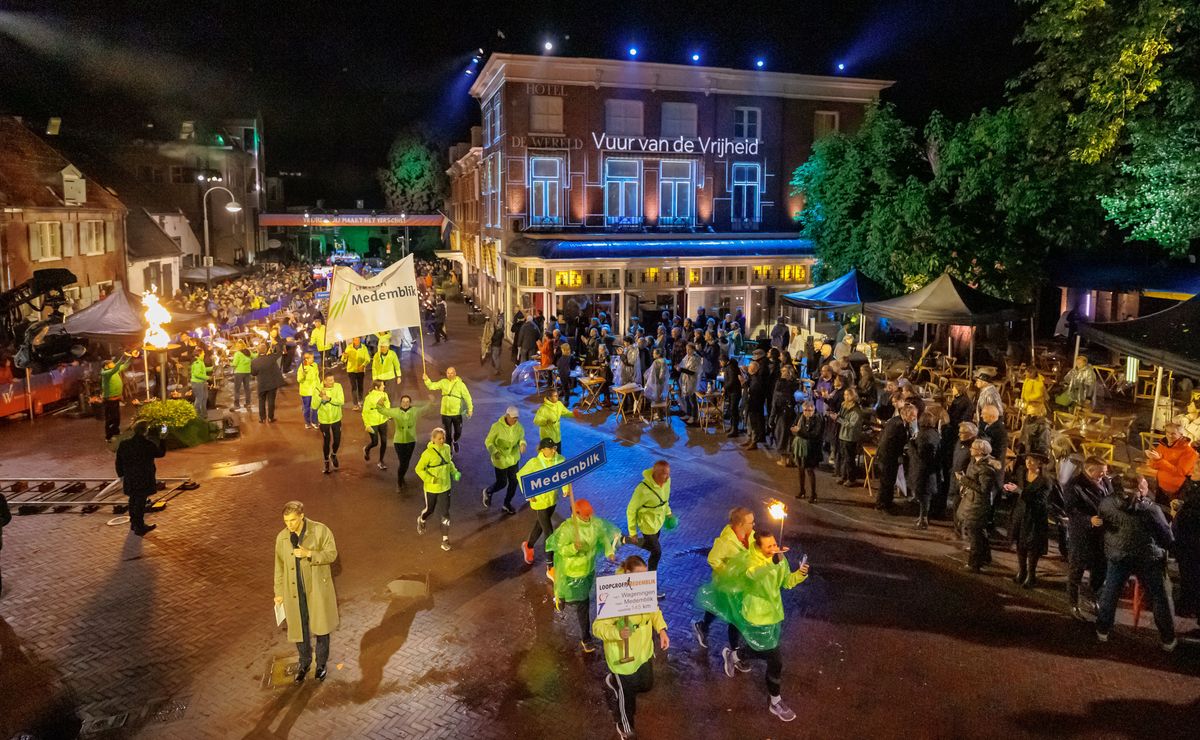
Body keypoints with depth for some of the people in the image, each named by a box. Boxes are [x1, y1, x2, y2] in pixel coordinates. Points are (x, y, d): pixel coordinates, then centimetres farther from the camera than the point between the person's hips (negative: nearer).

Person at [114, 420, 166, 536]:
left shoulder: (124, 444, -2)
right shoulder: (148, 445, -18)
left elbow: (119, 462, 5)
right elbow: (161, 453, -1)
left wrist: (121, 475, 18)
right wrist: (162, 439, 8)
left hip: (129, 480, 6)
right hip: (143, 480, -5)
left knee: (133, 500, 21)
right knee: (140, 502, 2)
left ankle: (134, 524, 35)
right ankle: (139, 528, 10)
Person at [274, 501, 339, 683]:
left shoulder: (320, 530, -12)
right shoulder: (282, 538, -2)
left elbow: (331, 554, -11)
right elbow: (279, 566, 7)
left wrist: (309, 554, -25)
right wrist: (278, 592, 9)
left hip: (317, 589, -2)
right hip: (294, 592, 2)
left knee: (320, 627, 10)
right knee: (299, 628, 12)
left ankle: (321, 664, 30)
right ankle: (304, 662, 36)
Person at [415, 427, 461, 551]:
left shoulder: (447, 448, -6)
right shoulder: (428, 453, -23)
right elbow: (419, 469, -17)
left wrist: (454, 472, -4)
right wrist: (431, 479, -28)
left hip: (445, 487, 4)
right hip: (431, 488, -3)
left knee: (445, 513, 3)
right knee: (430, 510, 19)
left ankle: (445, 540, 15)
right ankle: (421, 520, 55)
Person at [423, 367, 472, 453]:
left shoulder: (460, 384, -7)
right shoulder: (443, 382, 1)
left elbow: (467, 397, -4)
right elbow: (432, 386, 2)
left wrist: (470, 409, -6)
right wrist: (426, 380, -16)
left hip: (457, 413, -1)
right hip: (445, 413, 1)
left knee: (458, 432, 9)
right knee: (448, 433, 9)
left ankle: (455, 441, 43)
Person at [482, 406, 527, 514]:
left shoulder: (518, 427, -9)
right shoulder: (497, 427, -21)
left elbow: (521, 438, 7)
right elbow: (488, 442, -13)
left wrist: (522, 444, -17)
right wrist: (494, 452, -30)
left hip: (514, 458, 4)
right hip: (500, 459, -4)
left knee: (514, 481, 8)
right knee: (502, 483, 6)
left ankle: (507, 504, 29)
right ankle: (488, 492, 39)